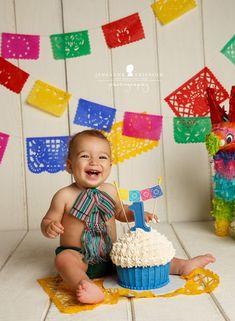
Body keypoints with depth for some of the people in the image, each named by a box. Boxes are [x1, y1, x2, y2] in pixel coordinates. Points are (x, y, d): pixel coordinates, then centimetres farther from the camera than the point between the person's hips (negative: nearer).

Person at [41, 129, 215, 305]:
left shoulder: (110, 190, 1)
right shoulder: (65, 196, -12)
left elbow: (119, 211, 20)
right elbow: (47, 221, -3)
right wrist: (50, 228, -26)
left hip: (111, 256, 4)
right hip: (79, 257, -4)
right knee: (63, 259, -32)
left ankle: (182, 265, 3)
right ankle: (86, 286, -54)